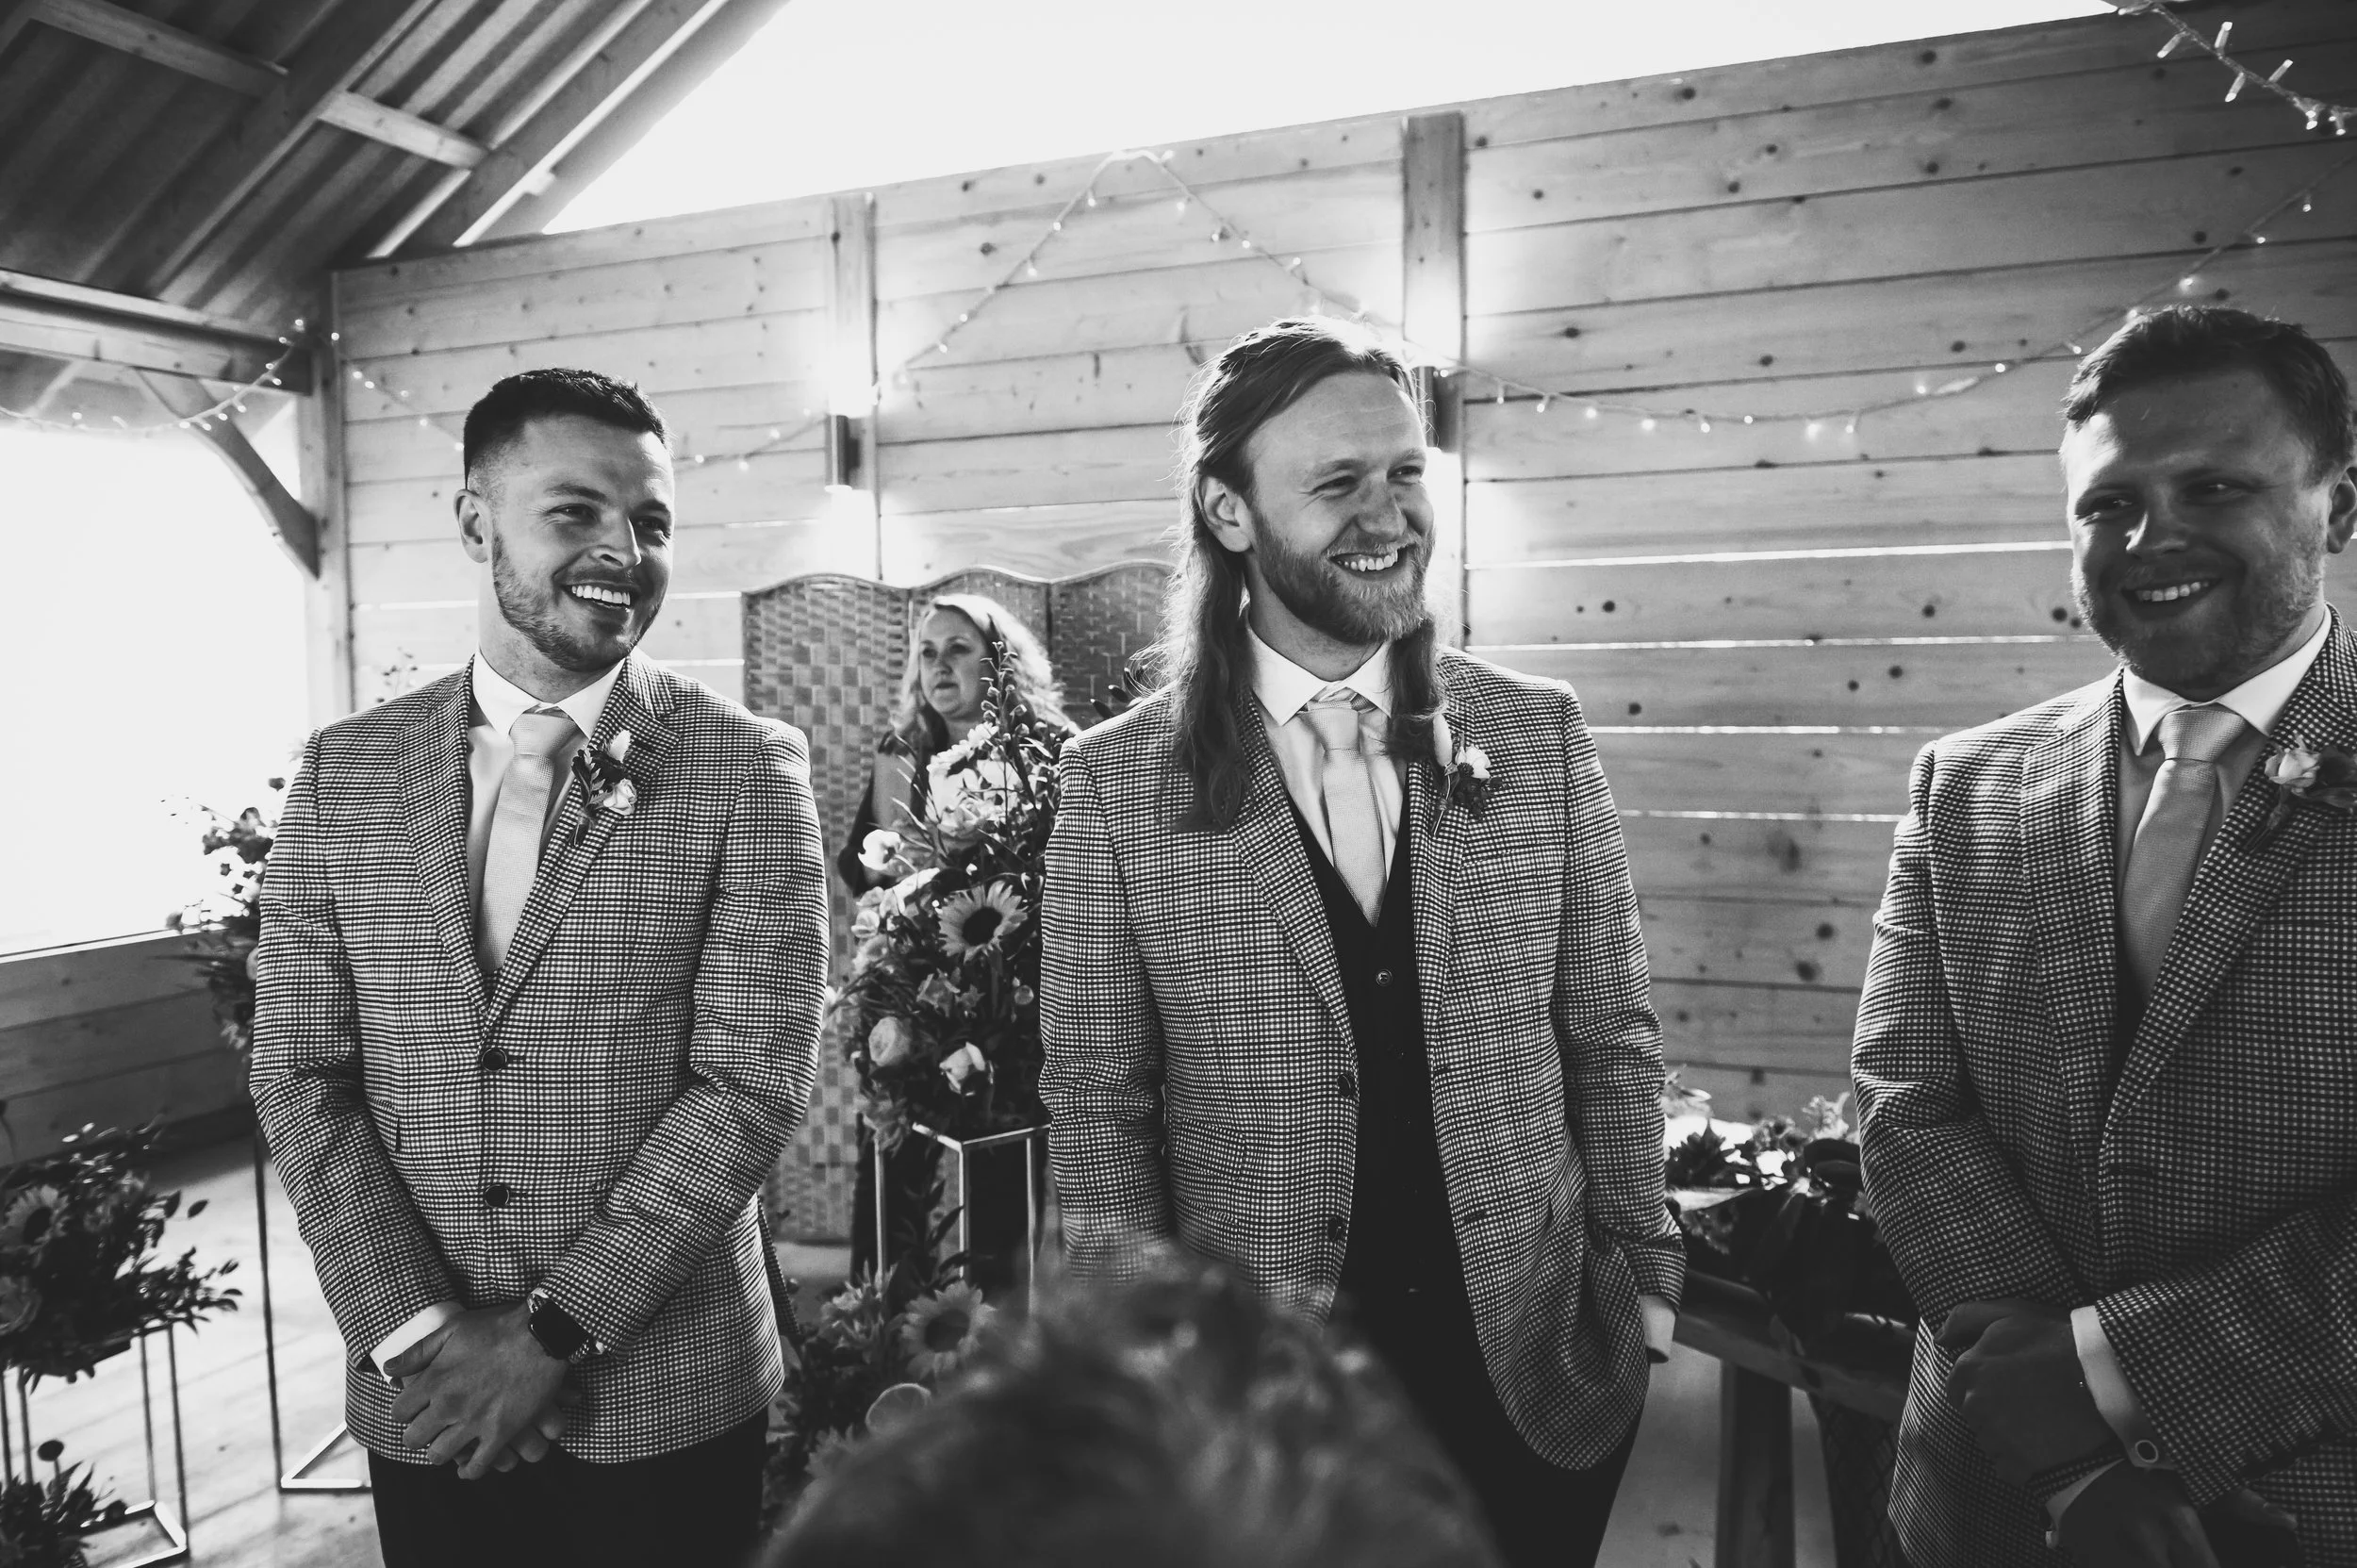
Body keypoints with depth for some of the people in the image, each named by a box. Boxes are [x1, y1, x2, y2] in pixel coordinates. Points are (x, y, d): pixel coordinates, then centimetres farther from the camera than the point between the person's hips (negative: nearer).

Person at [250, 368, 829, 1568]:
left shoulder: (748, 769, -9)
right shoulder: (345, 771, 1)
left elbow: (753, 1080, -13)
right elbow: (299, 1073, 1)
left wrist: (555, 1332, -14)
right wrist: (413, 1332, -9)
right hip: (423, 1399, 3)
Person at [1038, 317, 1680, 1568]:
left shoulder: (1540, 736, -3)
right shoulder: (1118, 782, -9)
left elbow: (1613, 1041, 3)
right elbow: (1098, 1108, -5)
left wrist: (1640, 1274, 0)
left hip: (1537, 1361, 2)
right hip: (1254, 1385, -1)